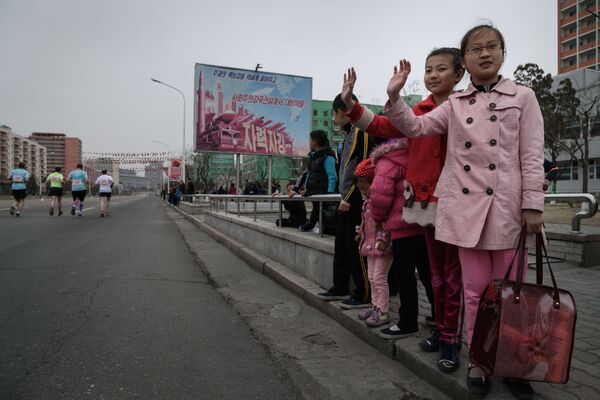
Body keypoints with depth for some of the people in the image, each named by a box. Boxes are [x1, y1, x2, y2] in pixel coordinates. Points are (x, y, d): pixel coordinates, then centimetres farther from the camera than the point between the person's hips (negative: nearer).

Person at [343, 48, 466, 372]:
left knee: (454, 273, 2)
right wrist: (350, 103, -10)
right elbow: (381, 126, 1)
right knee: (437, 272, 15)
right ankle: (441, 329, 29)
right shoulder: (418, 113, 10)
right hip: (427, 202, 5)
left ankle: (451, 339, 13)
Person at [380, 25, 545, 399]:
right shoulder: (455, 104, 13)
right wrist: (394, 96, -8)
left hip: (507, 206, -1)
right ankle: (479, 361, 23)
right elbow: (415, 126, 7)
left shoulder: (522, 97, 7)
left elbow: (532, 155, 1)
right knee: (476, 290, 8)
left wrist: (532, 204, -6)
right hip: (466, 206, 1)